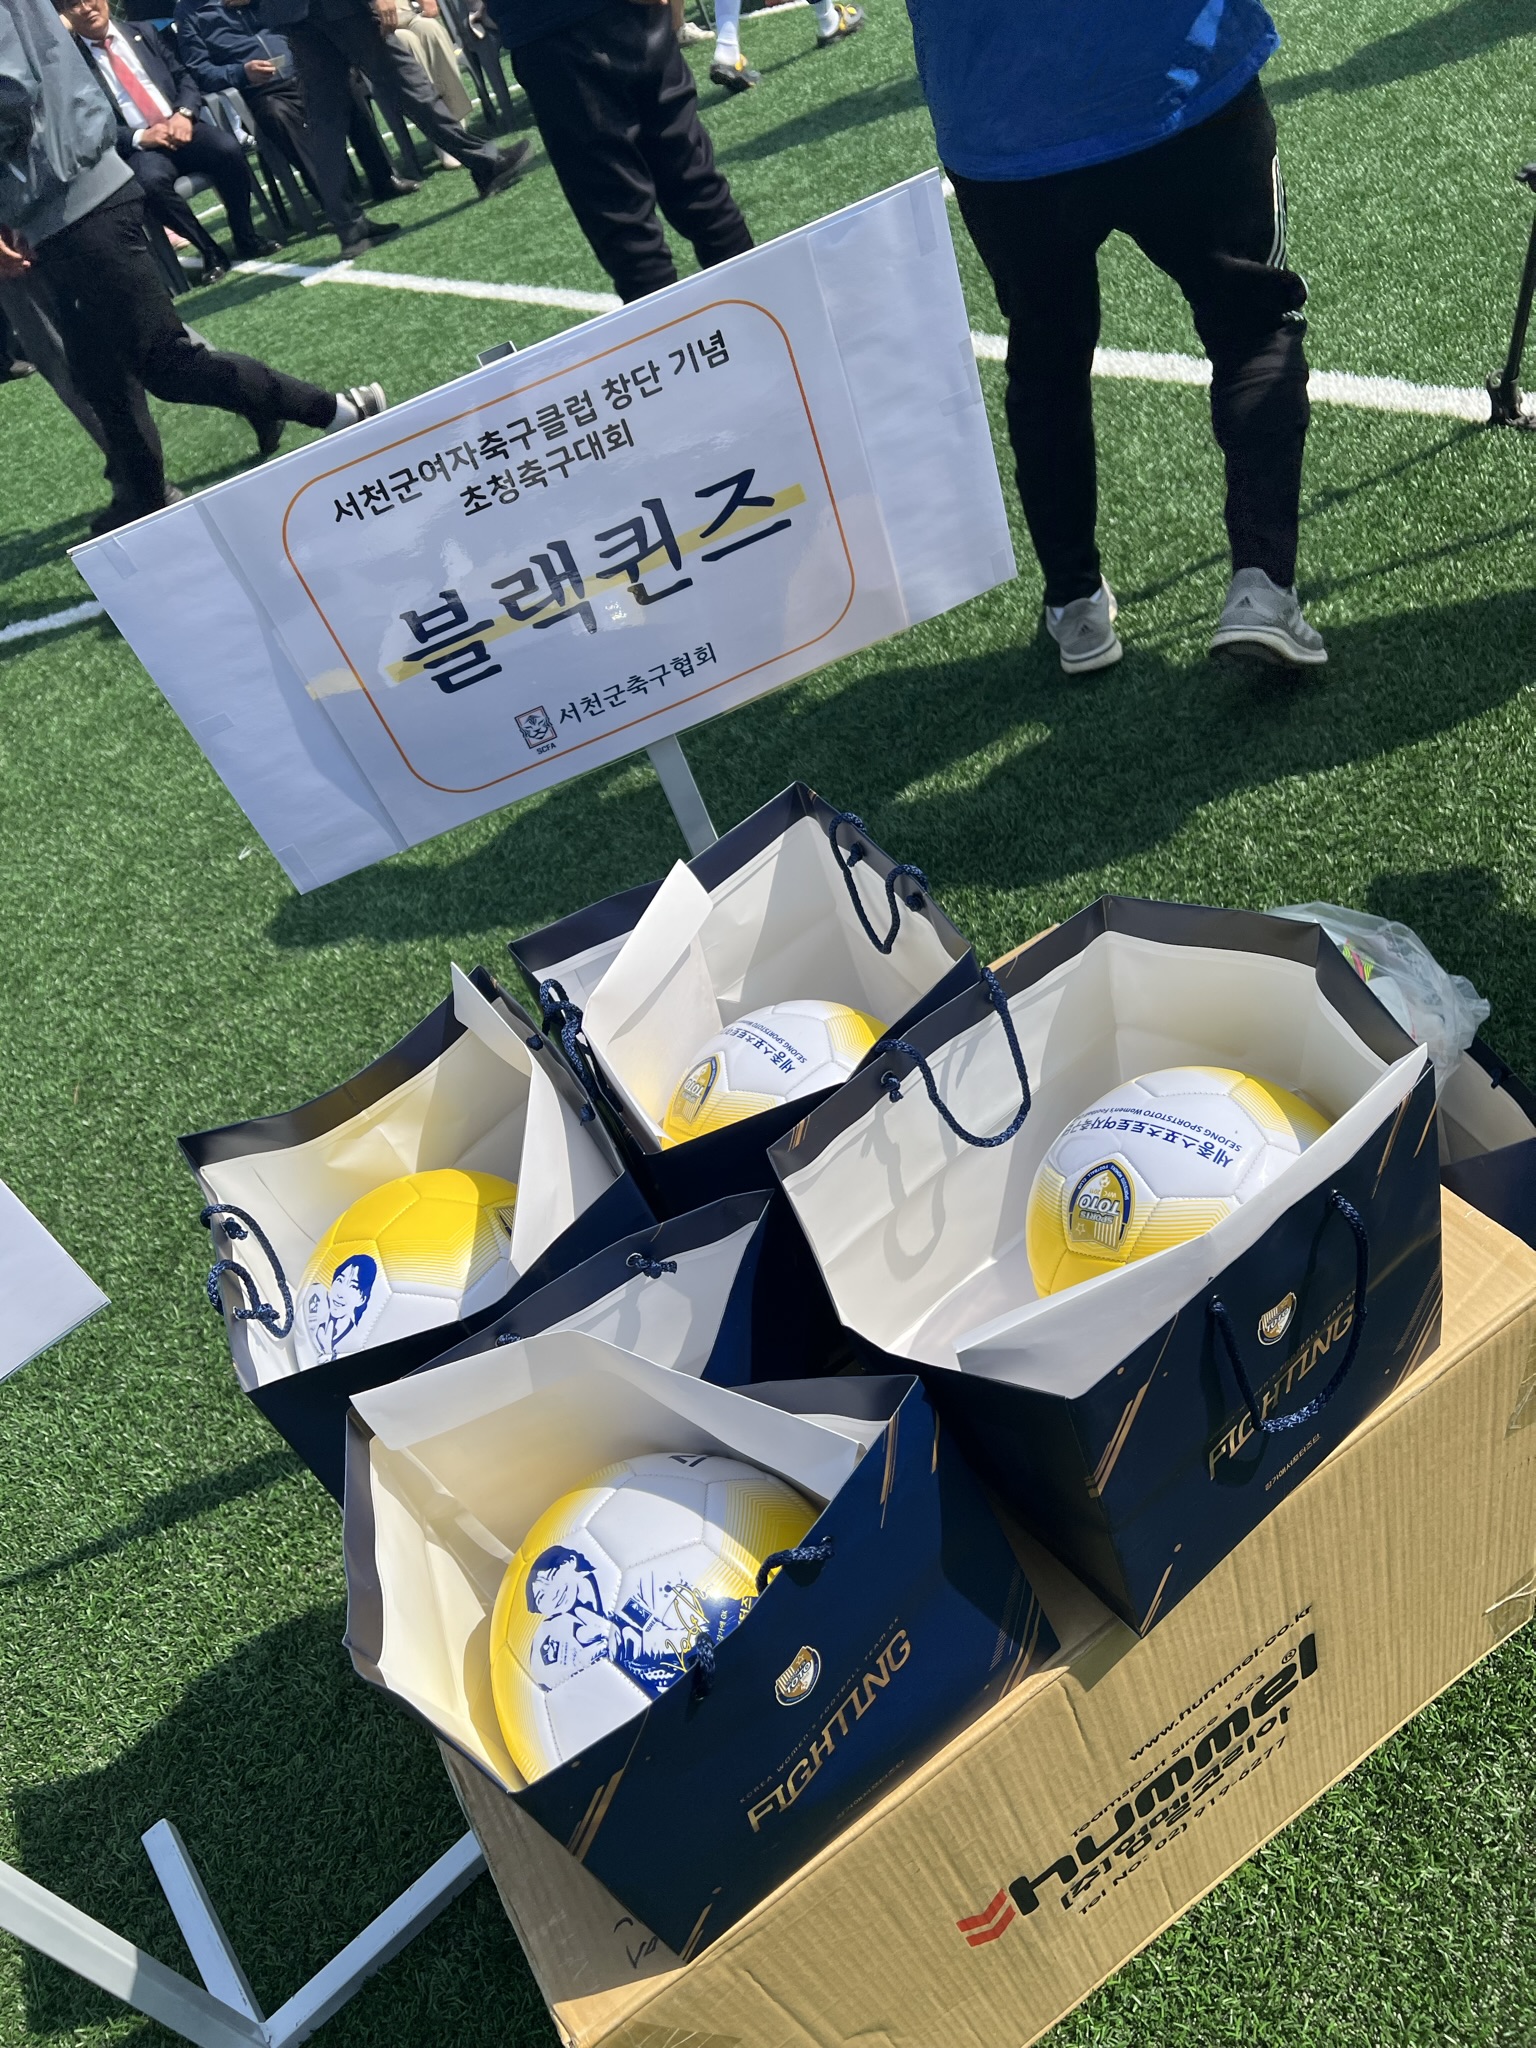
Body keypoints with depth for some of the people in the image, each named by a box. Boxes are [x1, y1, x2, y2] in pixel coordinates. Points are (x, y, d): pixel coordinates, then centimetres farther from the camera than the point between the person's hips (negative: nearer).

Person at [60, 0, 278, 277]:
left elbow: (183, 77, 14)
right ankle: (210, 252, -21)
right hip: (137, 147, -3)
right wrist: (140, 137, -17)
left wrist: (184, 113, -8)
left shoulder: (142, 32, 15)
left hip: (181, 126, 3)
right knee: (151, 182, -37)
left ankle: (246, 238, -12)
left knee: (228, 149, -27)